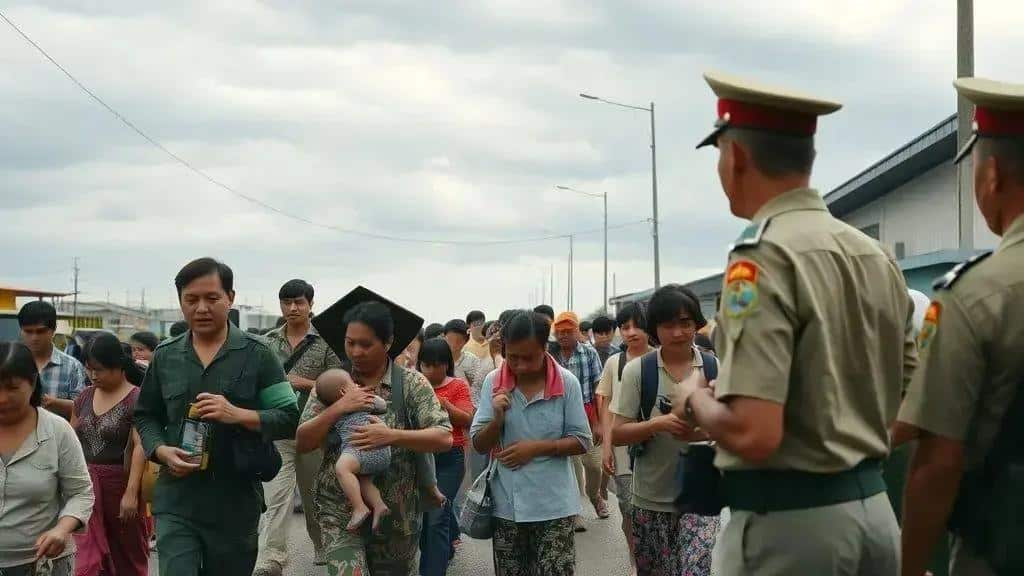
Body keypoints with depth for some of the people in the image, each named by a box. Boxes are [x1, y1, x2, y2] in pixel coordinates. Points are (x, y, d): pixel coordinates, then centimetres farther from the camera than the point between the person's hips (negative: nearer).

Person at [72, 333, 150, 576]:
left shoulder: (135, 398, -9)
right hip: (87, 484, 5)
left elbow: (140, 446, -16)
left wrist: (131, 492, -23)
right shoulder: (85, 396, 10)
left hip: (120, 483, -5)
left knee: (127, 556, 9)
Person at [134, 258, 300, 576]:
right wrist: (161, 450, -4)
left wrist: (238, 415, -18)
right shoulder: (165, 356, 9)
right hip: (177, 500, 1)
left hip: (237, 501, -1)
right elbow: (145, 416, 17)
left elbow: (290, 419, -2)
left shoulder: (257, 354, 0)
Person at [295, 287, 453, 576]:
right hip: (340, 511, 0)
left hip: (396, 515, 0)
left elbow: (444, 438, -11)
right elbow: (302, 442, -1)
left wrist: (392, 436, -25)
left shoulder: (411, 383, -3)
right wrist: (338, 408, -16)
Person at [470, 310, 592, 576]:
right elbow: (479, 445, 0)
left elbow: (582, 442, -3)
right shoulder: (493, 383, -3)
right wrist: (497, 418, -19)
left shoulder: (567, 383, -7)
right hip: (507, 505, 2)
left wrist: (536, 448, -15)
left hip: (553, 505, -2)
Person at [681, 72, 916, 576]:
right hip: (873, 509, 8)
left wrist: (695, 401, -6)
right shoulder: (875, 256, 7)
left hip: (788, 521, -7)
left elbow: (752, 433, -25)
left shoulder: (764, 255, -16)